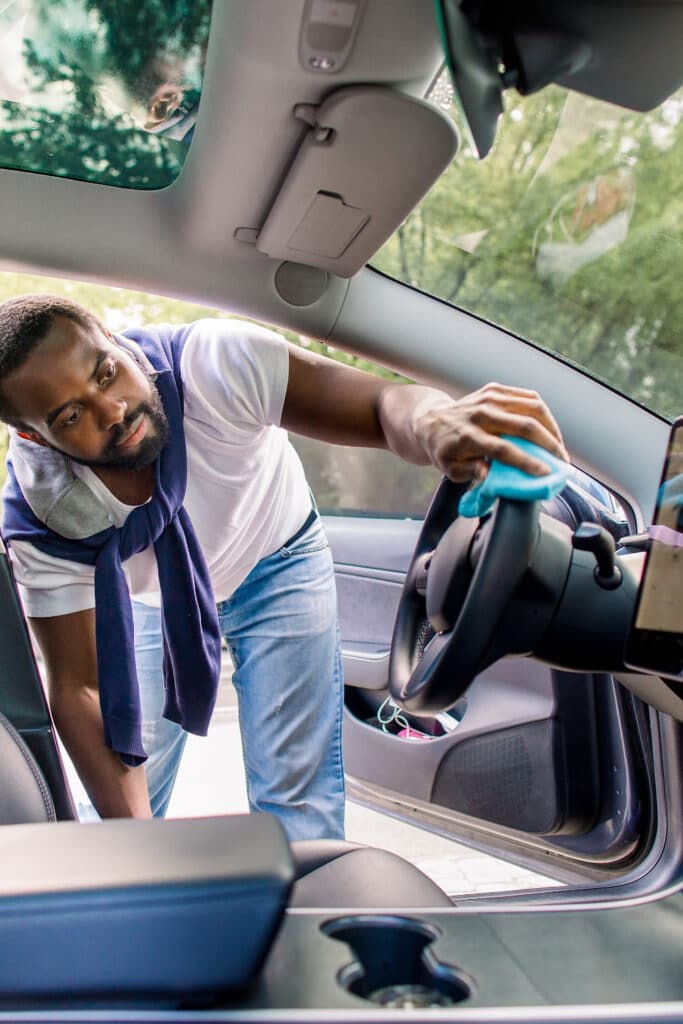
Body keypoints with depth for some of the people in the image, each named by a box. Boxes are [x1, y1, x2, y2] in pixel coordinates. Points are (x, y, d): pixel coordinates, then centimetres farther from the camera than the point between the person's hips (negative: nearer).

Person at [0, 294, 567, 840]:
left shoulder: (214, 362, -37)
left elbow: (380, 404, -42)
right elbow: (79, 688, -25)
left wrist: (433, 422, -67)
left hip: (276, 562, 0)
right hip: (148, 597, 1)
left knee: (298, 802, -6)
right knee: (121, 808, 3)